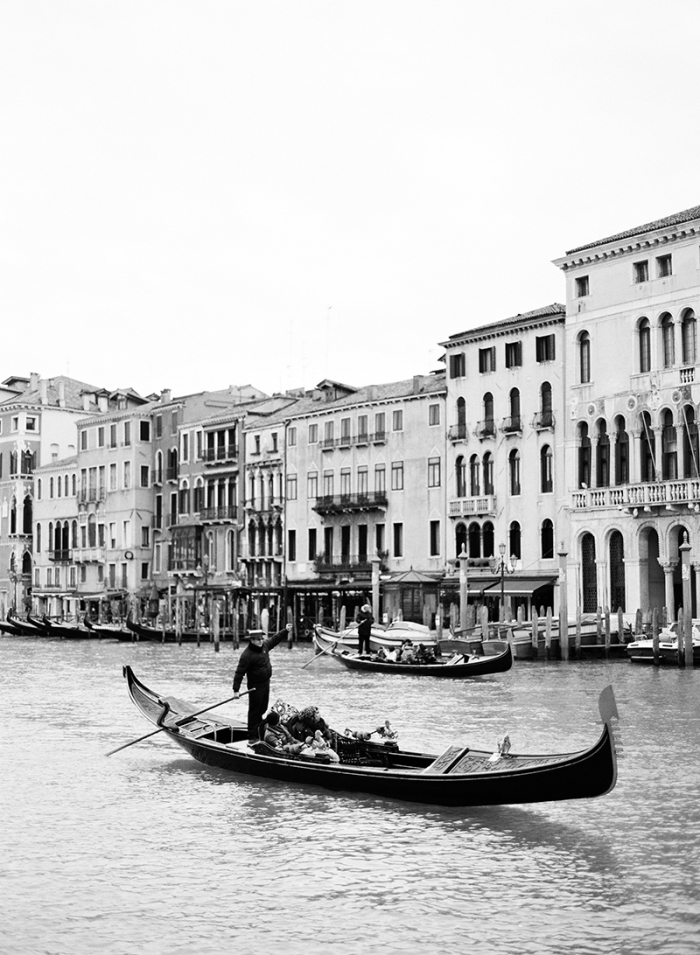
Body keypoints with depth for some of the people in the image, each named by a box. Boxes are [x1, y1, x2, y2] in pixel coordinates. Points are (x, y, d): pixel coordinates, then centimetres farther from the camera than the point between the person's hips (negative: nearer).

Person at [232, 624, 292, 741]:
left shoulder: (264, 645, -1)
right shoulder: (247, 655, -24)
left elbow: (275, 638, 19)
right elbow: (239, 673, -22)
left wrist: (286, 631, 9)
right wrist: (236, 690, -24)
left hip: (266, 683, 8)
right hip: (255, 686, -8)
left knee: (263, 708, 20)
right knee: (254, 710, 0)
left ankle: (260, 728, 37)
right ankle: (252, 737, 6)